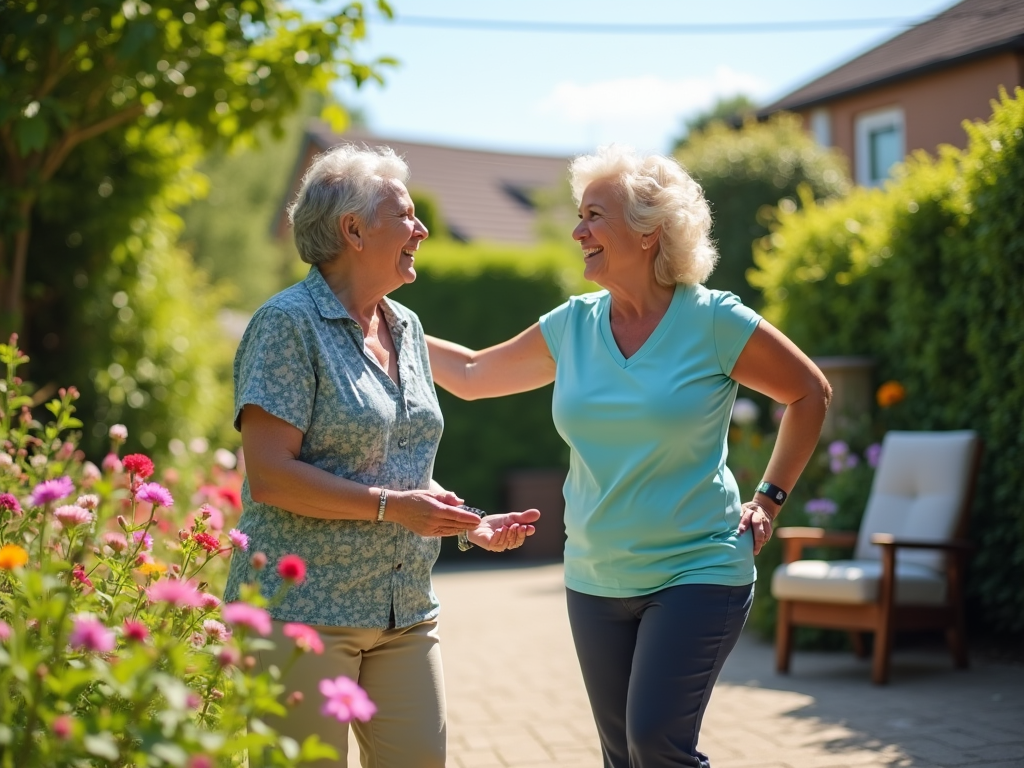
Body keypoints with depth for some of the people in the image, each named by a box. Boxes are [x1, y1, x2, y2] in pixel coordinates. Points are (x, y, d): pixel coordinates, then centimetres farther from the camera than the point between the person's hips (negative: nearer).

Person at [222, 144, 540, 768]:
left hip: (405, 614, 7)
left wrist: (470, 525, 8)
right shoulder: (290, 323, -9)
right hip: (305, 609, -7)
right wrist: (390, 506, -19)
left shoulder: (407, 328, 15)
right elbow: (270, 476, -17)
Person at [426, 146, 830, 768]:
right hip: (595, 582, 5)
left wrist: (769, 500, -1)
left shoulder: (713, 321, -9)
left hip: (697, 573, -5)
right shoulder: (572, 326, 4)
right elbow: (471, 376, 13)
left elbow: (810, 394, 2)